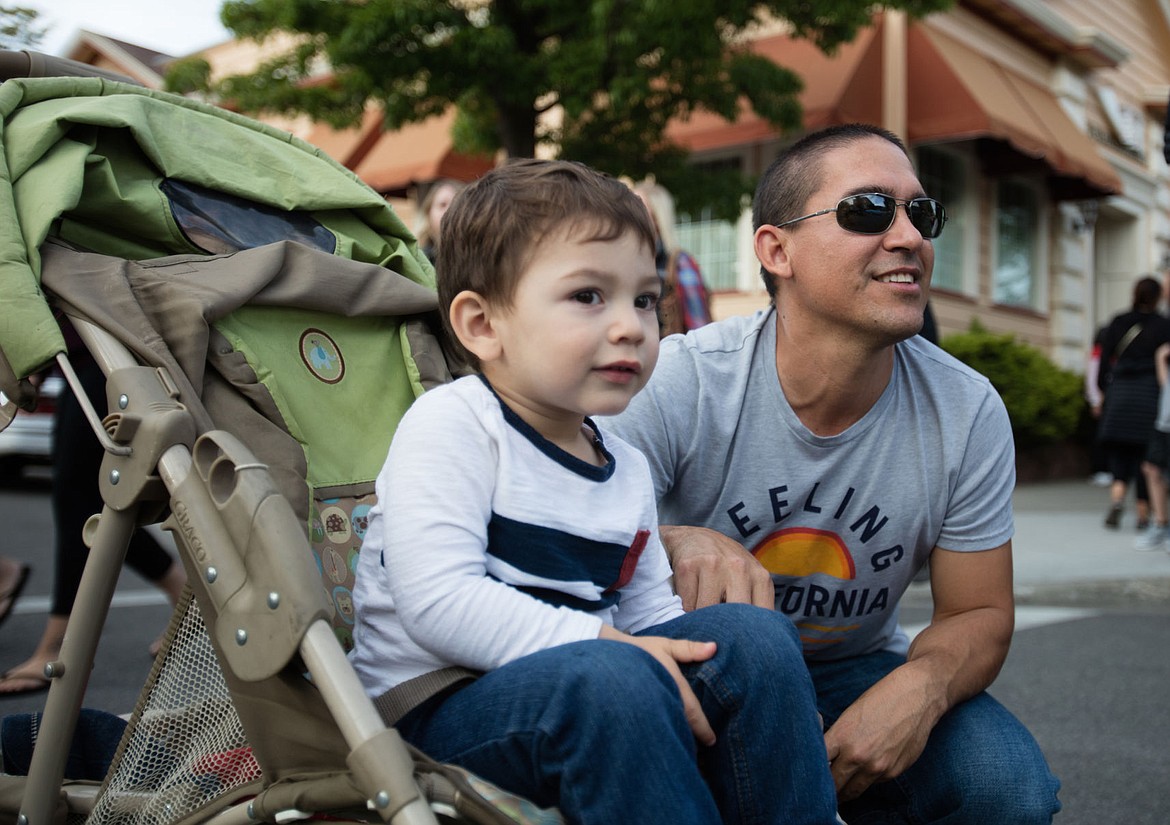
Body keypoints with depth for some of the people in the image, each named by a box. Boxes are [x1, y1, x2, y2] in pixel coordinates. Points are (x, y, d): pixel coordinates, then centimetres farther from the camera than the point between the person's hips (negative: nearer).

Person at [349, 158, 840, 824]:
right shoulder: (453, 426, -11)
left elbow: (650, 612, 15)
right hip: (442, 707, -7)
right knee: (606, 675, -36)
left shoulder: (627, 468, 13)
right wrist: (601, 642, -26)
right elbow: (437, 601, -23)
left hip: (585, 685, 7)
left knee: (752, 634, -11)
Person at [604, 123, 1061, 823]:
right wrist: (674, 542, -44)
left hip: (856, 670, 3)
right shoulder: (678, 385, -21)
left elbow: (980, 614, -3)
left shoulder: (969, 412, -10)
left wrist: (921, 687, -27)